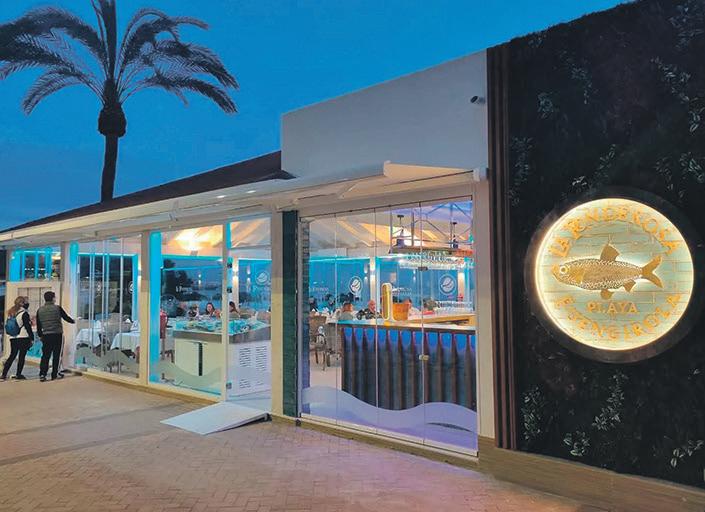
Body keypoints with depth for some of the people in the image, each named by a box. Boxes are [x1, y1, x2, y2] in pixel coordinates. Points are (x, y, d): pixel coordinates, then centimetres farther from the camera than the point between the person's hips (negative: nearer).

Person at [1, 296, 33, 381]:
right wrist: (32, 338, -6)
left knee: (12, 356, 13)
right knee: (21, 356, 0)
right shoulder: (24, 314, -10)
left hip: (13, 338, 7)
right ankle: (18, 375, 3)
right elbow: (28, 327, -11)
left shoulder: (11, 313, 12)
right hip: (23, 338, -7)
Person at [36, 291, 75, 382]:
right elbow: (66, 317, 5)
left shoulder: (40, 310, 6)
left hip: (46, 335, 3)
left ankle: (42, 375, -1)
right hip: (57, 334, -3)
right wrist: (73, 321, 25)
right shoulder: (57, 308, -5)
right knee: (56, 355, 4)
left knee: (45, 355, 7)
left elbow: (38, 325, 11)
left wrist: (40, 335, 23)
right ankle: (55, 374, 8)